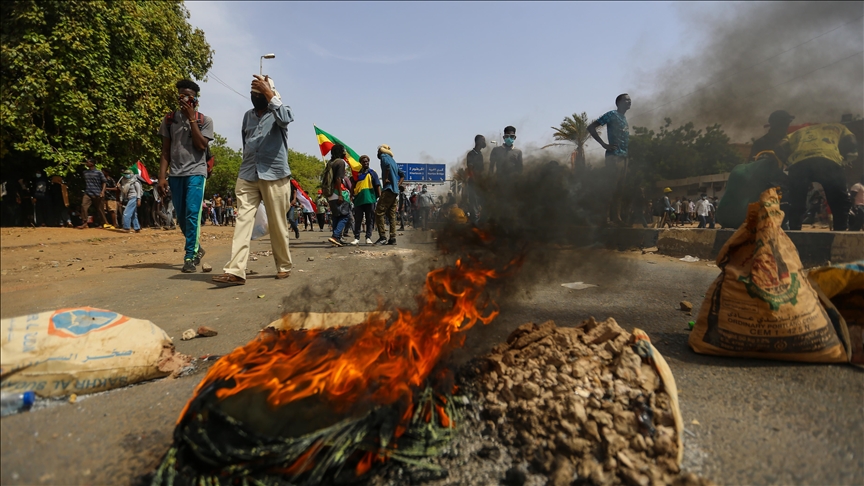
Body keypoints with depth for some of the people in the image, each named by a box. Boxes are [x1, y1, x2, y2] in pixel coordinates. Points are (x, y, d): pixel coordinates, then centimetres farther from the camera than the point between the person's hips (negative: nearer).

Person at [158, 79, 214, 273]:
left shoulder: (204, 120, 4)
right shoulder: (169, 119, 10)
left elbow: (201, 145, -10)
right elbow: (165, 150, 8)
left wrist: (192, 118, -10)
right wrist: (162, 176, 0)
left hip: (196, 172, -3)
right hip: (176, 173, 3)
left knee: (192, 214, -12)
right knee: (181, 217, 7)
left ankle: (190, 256, -8)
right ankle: (196, 248, 27)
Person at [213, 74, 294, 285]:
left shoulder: (279, 110, 4)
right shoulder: (248, 115, 19)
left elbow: (285, 119, -22)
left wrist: (269, 94, -26)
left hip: (274, 176, -4)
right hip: (247, 177, 4)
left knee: (277, 224, 2)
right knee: (243, 220, -8)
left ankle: (284, 265, 19)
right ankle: (236, 271, -14)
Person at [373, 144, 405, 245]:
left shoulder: (384, 156, 0)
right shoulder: (393, 160, 25)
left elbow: (387, 165, -24)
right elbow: (402, 174, 28)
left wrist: (385, 179, -14)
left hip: (388, 189, -9)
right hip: (395, 191, 9)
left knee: (379, 213, -9)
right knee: (392, 215, 8)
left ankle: (382, 237, -13)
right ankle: (392, 238, 5)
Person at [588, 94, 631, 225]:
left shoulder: (624, 118, 22)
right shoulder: (612, 114, -3)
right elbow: (591, 127, -10)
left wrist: (629, 146, 11)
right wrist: (604, 144, -14)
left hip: (624, 157, 9)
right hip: (614, 156, -9)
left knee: (619, 189, 8)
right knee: (611, 188, -12)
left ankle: (616, 217, 11)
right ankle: (604, 217, -11)